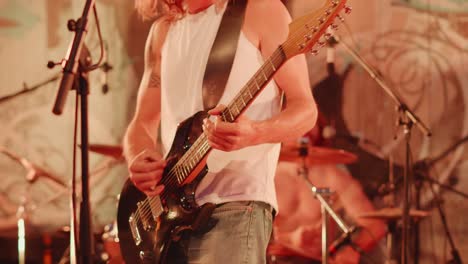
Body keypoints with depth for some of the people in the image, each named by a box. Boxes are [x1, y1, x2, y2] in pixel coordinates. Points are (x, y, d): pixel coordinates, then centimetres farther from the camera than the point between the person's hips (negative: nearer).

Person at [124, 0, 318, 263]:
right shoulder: (164, 29, 17)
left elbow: (305, 109, -4)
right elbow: (143, 123, 20)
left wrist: (254, 133, -25)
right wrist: (139, 160, -4)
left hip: (236, 203, -6)